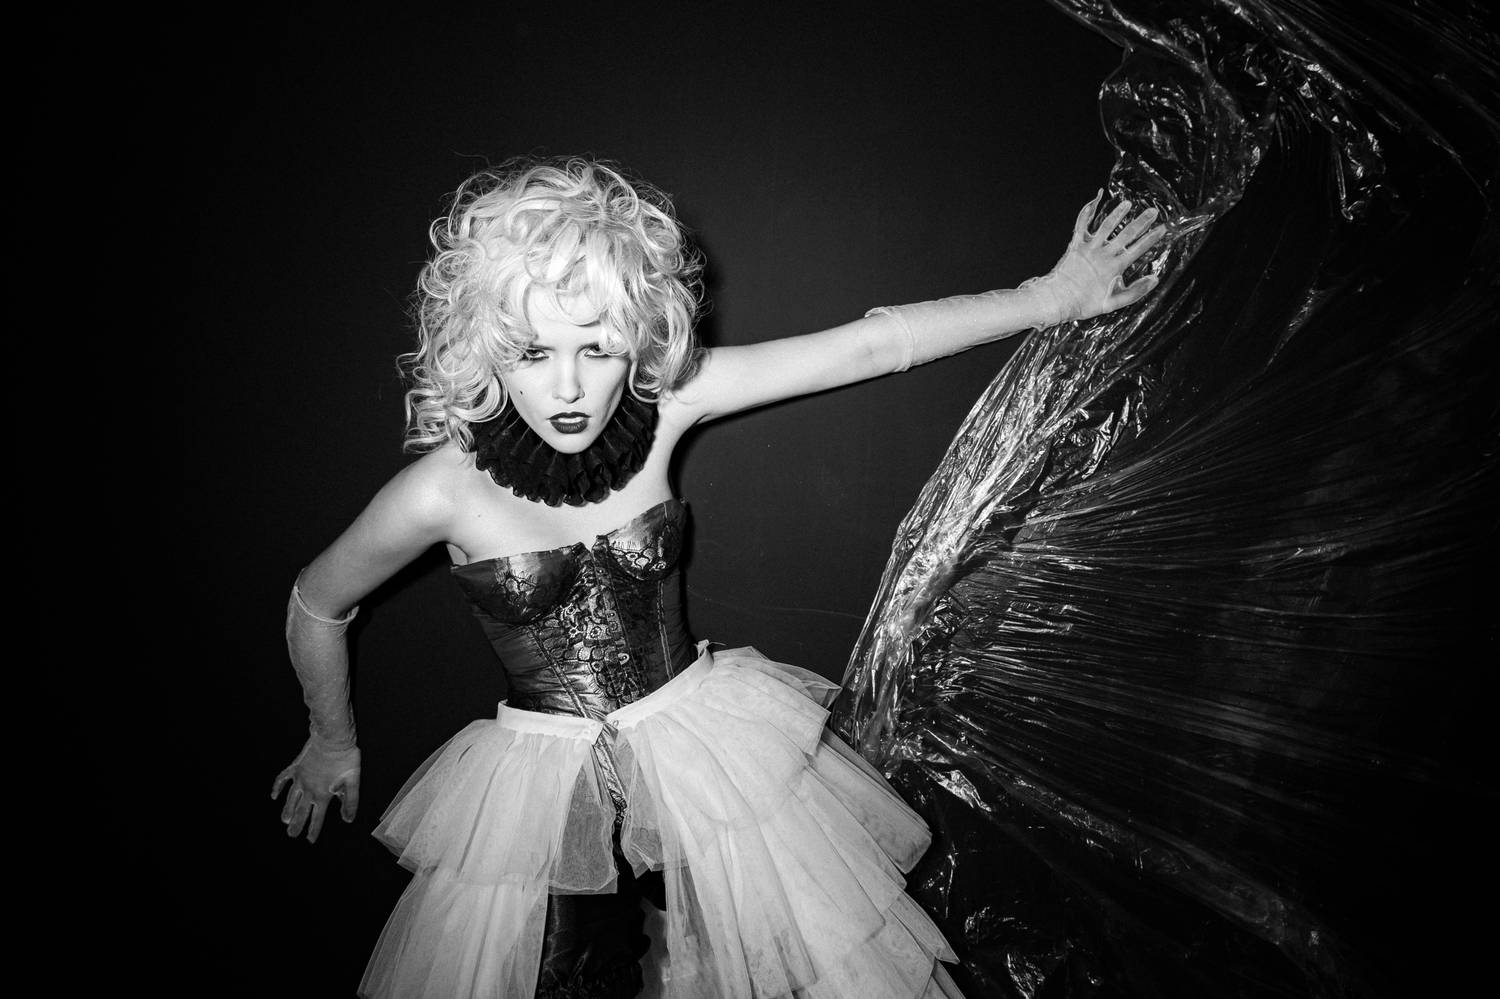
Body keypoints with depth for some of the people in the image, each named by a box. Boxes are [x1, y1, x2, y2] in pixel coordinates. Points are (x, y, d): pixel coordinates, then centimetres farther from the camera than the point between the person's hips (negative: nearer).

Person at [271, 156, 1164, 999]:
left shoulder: (663, 403, -14)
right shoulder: (445, 488, -18)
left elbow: (865, 348, -12)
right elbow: (317, 606, 0)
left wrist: (1047, 297, -10)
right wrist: (333, 745, 16)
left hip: (703, 745, 2)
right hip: (543, 781, -1)